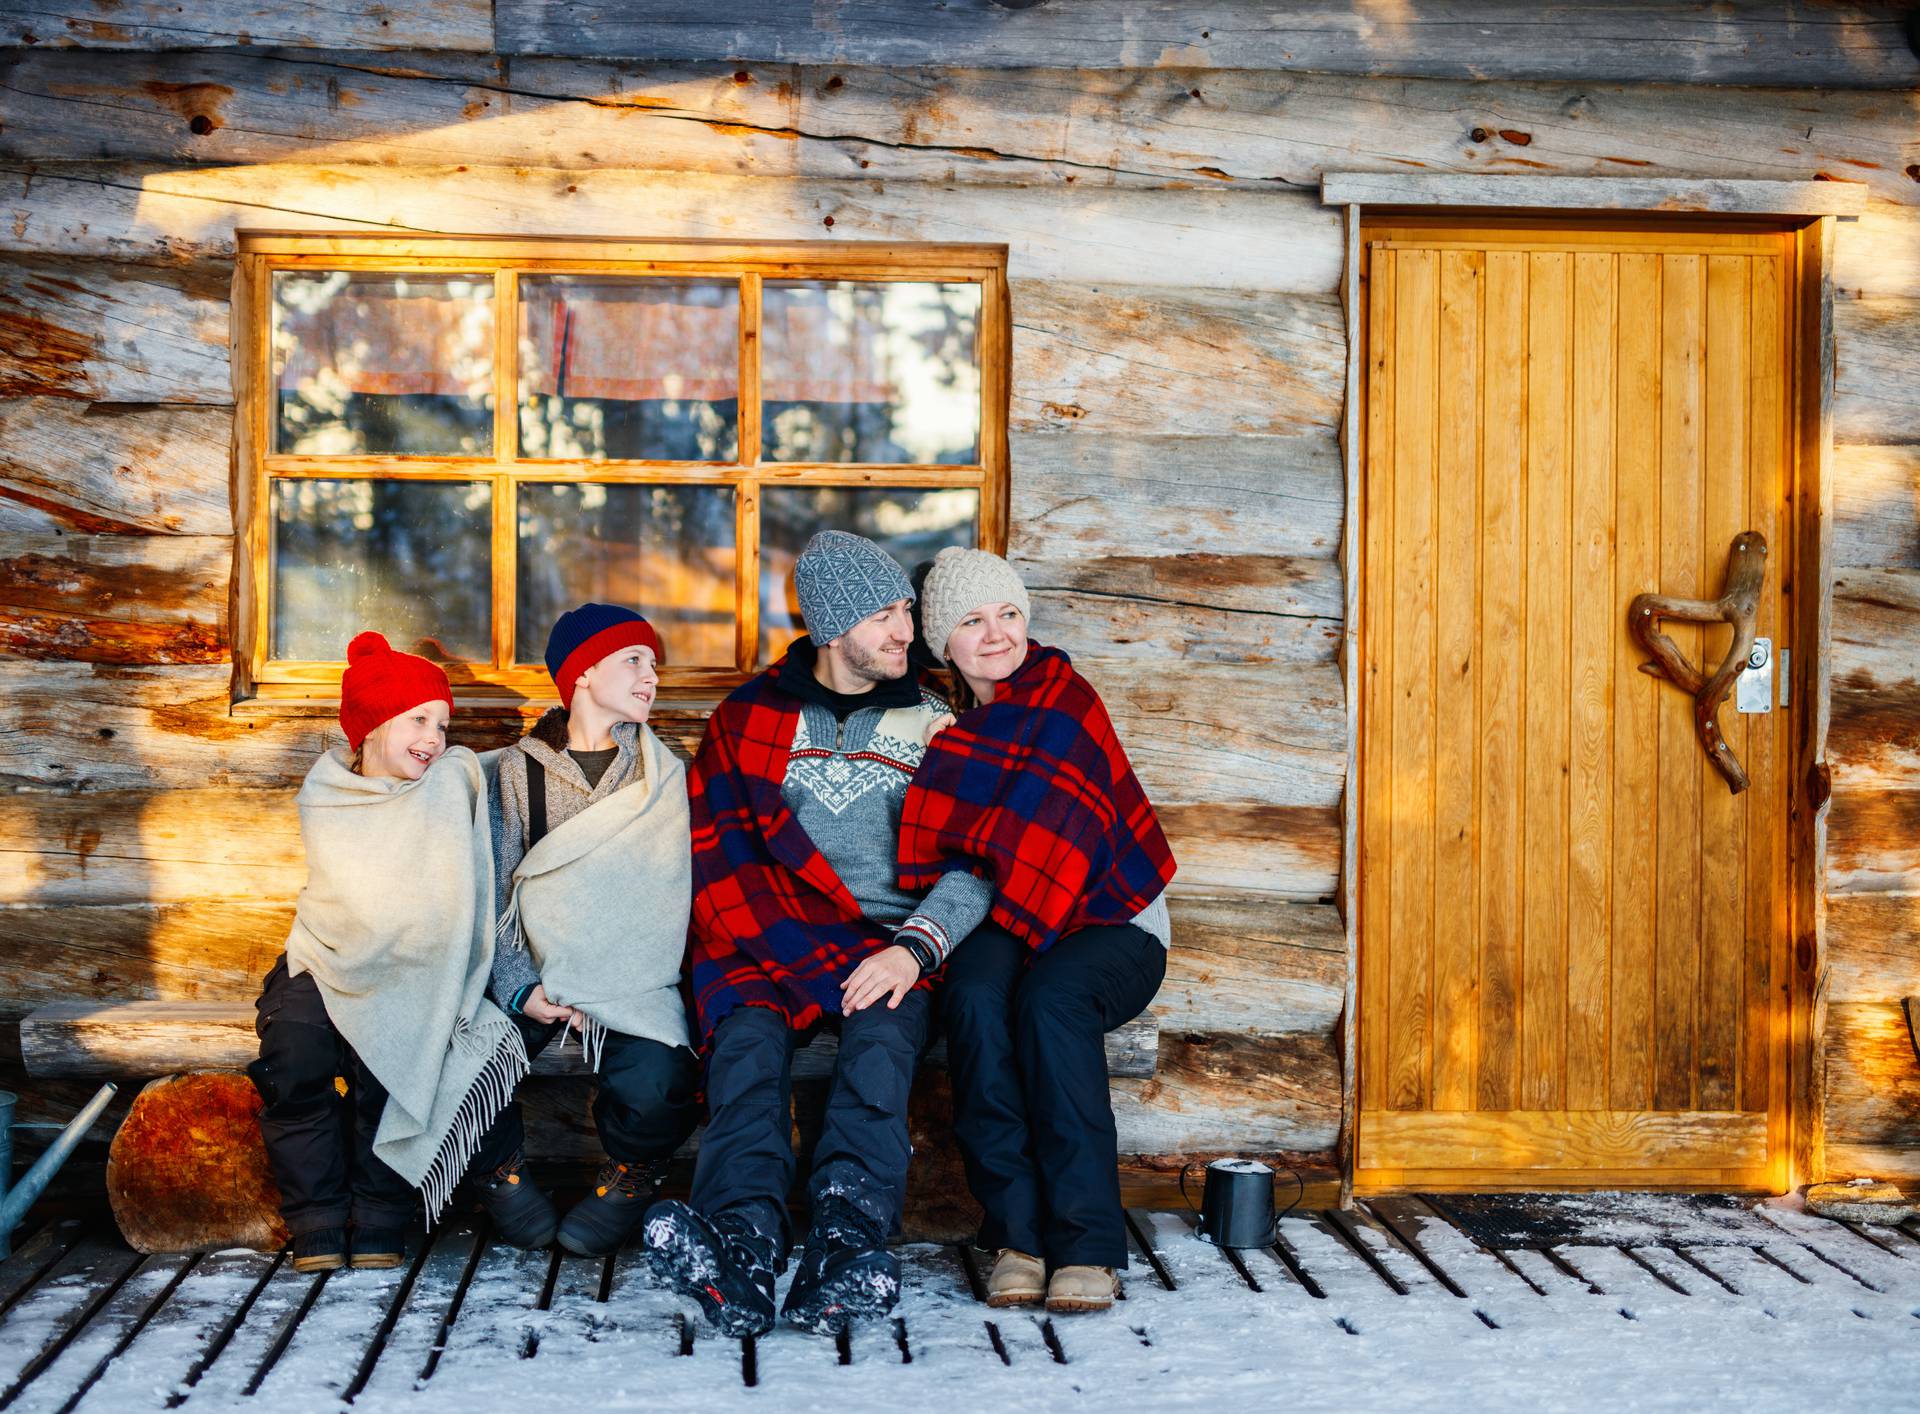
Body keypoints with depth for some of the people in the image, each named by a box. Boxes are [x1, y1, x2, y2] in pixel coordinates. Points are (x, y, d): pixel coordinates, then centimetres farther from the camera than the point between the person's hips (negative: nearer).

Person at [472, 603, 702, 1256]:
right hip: (530, 970, 1)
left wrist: (591, 990, -13)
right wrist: (519, 986, -14)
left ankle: (630, 1176, 5)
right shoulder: (518, 768, 9)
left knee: (654, 1086, -31)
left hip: (629, 977, -1)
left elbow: (669, 898, 1)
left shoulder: (663, 776, 10)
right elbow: (494, 889, 2)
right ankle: (503, 1171, 6)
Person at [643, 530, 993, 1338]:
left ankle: (843, 1246, -56)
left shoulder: (931, 724, 17)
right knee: (750, 1036, -33)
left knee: (883, 1034, -35)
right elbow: (717, 849, 3)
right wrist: (810, 952, -13)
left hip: (884, 944, 0)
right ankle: (744, 1242, -55)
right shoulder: (750, 716, 15)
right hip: (767, 943, 0)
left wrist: (914, 944, -15)